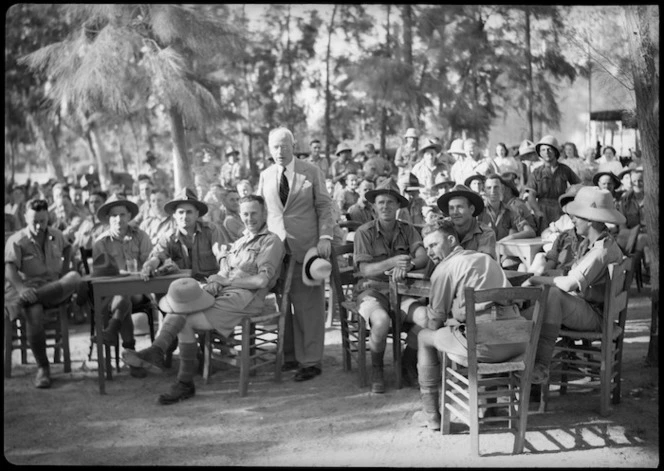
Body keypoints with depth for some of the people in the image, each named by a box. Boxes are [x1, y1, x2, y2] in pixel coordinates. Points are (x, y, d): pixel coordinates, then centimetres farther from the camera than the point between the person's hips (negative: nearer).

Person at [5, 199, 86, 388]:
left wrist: (65, 270, 18)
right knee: (34, 314, -34)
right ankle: (42, 368, -19)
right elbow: (9, 269, -14)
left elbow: (67, 248, 36)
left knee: (75, 278, -29)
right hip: (28, 286, -3)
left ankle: (26, 300, -32)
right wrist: (22, 289, -32)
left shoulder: (56, 235, 14)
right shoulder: (16, 241, -1)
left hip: (54, 289, 3)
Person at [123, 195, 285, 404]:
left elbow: (261, 281, -9)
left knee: (185, 321, -23)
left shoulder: (271, 241, 3)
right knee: (180, 317, -22)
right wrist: (213, 283, -5)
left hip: (244, 299, -6)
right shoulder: (239, 242, 29)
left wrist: (225, 280, -5)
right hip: (223, 295, 6)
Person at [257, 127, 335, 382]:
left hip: (307, 246, -3)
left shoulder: (311, 172, 3)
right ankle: (290, 356, 14)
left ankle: (310, 361, 3)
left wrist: (325, 237, -10)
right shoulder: (265, 176, 12)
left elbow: (324, 207, 1)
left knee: (309, 303, -2)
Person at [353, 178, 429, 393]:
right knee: (381, 321, -36)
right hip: (373, 290, -3)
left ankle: (406, 365, 1)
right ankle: (376, 370, -6)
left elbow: (423, 257, -9)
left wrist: (407, 265, -33)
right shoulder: (364, 232, -2)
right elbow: (365, 269, -13)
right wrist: (393, 262, -31)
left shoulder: (408, 230, 8)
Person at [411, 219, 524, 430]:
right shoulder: (486, 258, 23)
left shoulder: (445, 268, 0)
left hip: (484, 345, -7)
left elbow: (435, 321, 4)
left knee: (425, 336, 17)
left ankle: (430, 414, 18)